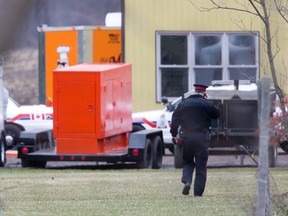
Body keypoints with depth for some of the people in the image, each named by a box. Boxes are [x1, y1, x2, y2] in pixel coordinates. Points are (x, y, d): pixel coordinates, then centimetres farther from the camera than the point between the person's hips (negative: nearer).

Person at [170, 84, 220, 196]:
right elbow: (217, 114, 11)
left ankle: (186, 181, -8)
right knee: (201, 166, 4)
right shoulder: (207, 104, -2)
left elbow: (175, 119, 5)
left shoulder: (183, 103, 5)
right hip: (202, 136, -2)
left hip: (187, 136, 2)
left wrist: (174, 134, 10)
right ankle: (198, 192, 1)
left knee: (187, 161, 18)